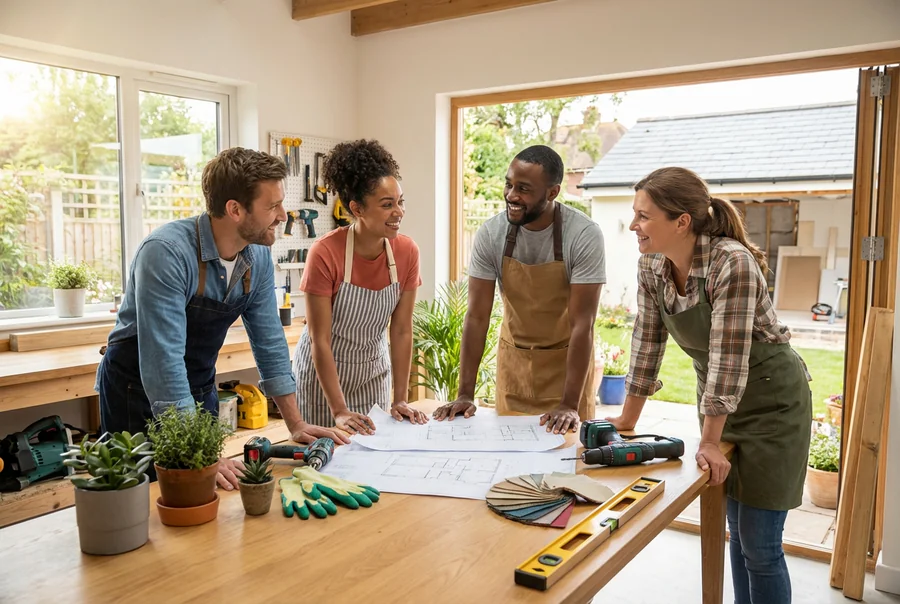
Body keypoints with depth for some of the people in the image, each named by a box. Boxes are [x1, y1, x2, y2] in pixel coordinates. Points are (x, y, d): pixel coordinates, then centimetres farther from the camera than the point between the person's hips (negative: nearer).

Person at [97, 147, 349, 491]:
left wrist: (296, 424, -2)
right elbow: (163, 361, -33)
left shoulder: (259, 258, -8)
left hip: (199, 393, 6)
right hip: (139, 395, -6)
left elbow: (269, 343, 0)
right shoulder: (166, 253, -29)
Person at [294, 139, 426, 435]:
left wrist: (399, 400, -8)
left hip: (374, 373, 4)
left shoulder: (407, 252, -12)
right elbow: (319, 339, -21)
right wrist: (339, 411, -22)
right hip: (322, 373, -3)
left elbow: (402, 331, -7)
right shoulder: (325, 253, -24)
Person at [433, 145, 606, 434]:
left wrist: (570, 405, -27)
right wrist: (465, 394, -15)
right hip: (513, 358, 2)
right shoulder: (490, 234, -15)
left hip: (568, 360, -2)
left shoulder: (585, 235, -22)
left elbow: (582, 323, -23)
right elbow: (477, 316, -12)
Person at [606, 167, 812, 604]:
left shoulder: (732, 262, -28)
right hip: (718, 399, 6)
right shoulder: (651, 265, -8)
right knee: (735, 529, 17)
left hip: (770, 400, -6)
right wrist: (626, 420, 4)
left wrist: (709, 443, -21)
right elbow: (647, 341, 0)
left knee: (759, 545, 0)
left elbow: (729, 355, -27)